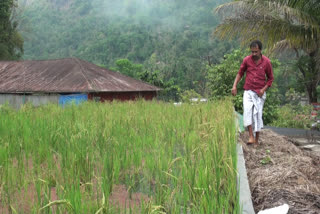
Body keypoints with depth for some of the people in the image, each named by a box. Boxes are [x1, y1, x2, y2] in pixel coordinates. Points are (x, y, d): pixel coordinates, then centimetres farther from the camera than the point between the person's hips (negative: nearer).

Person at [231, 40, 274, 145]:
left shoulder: (266, 62, -1)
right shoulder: (246, 60, 0)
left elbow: (270, 78, 8)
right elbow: (240, 73, 13)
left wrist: (264, 89, -7)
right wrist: (234, 86, -1)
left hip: (260, 93, 0)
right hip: (248, 91, 0)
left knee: (258, 115, -1)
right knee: (247, 110, -23)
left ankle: (256, 140, 9)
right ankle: (251, 136, -24)